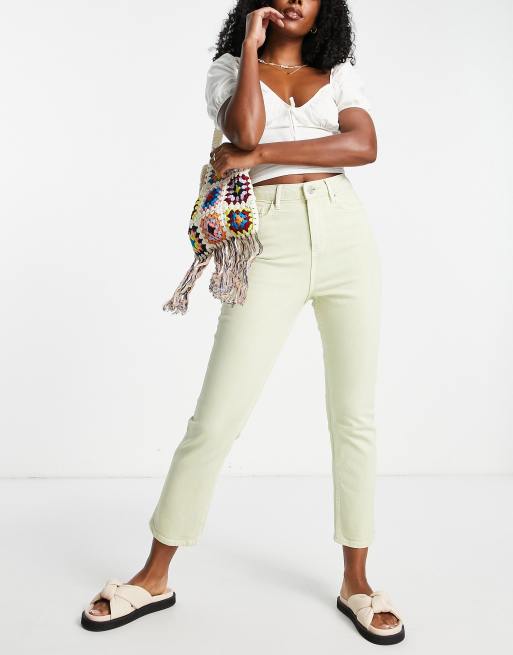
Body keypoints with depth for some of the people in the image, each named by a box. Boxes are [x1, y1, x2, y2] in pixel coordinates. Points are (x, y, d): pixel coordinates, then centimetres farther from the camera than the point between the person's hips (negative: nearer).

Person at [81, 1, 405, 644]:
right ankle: (154, 577, 15)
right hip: (270, 246, -2)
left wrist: (260, 154, -8)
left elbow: (364, 145, -4)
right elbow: (245, 131, -10)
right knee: (215, 418, -4)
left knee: (355, 416, 5)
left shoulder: (340, 74, 17)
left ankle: (356, 582, 21)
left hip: (345, 235, 3)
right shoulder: (229, 69, 12)